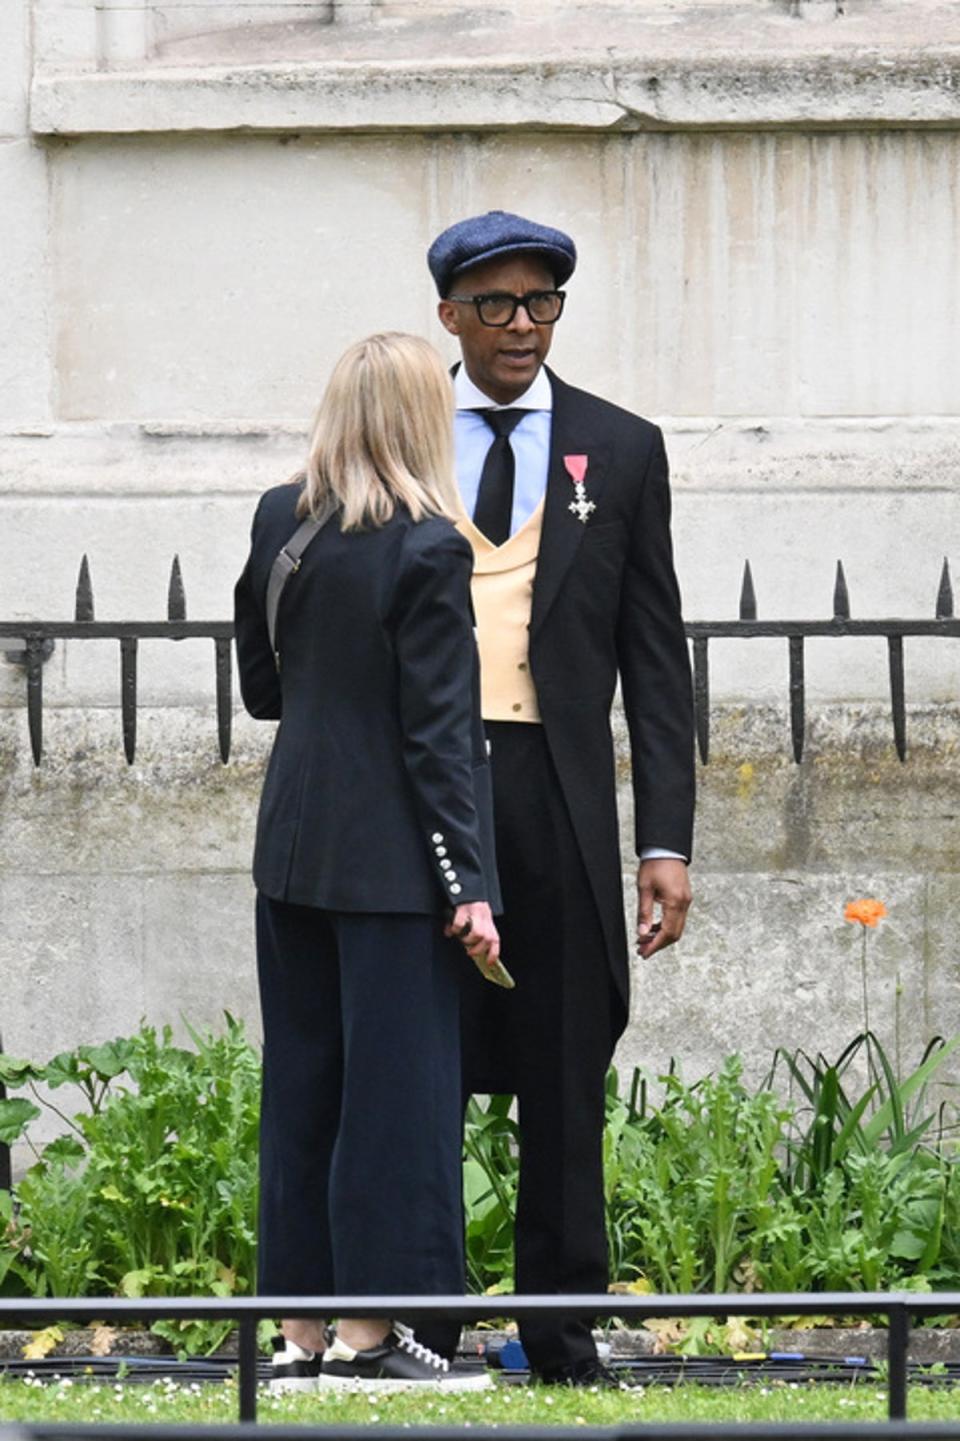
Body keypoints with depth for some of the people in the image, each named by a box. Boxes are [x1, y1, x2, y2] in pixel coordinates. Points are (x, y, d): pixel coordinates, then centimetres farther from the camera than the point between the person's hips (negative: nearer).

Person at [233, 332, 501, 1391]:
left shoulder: (279, 522, 5)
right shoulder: (426, 550, -14)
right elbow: (438, 733, -14)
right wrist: (469, 885, -12)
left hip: (292, 847, 7)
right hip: (389, 859, -7)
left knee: (302, 1082, 11)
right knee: (395, 1083, -1)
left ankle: (300, 1326, 14)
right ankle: (368, 1328, 0)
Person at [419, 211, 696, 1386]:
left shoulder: (620, 451, 8)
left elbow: (655, 657, 6)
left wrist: (667, 839, -1)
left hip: (559, 796, 0)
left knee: (564, 1078, 4)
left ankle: (563, 1344, 11)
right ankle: (420, 1330, 9)